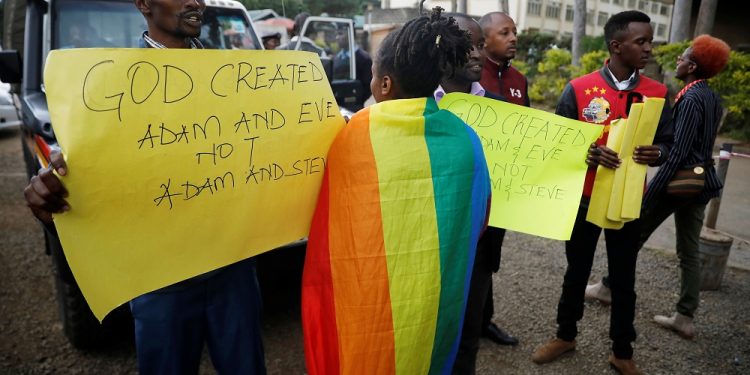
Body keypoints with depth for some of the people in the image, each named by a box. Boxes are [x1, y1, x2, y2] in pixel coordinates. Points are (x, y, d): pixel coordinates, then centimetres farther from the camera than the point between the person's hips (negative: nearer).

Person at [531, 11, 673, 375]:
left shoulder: (657, 93, 0)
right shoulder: (578, 89, -8)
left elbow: (667, 143, 5)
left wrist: (657, 153, -18)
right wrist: (589, 152, -23)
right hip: (584, 197, -1)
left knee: (624, 279, 12)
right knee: (576, 271, 14)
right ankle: (565, 335, 35)